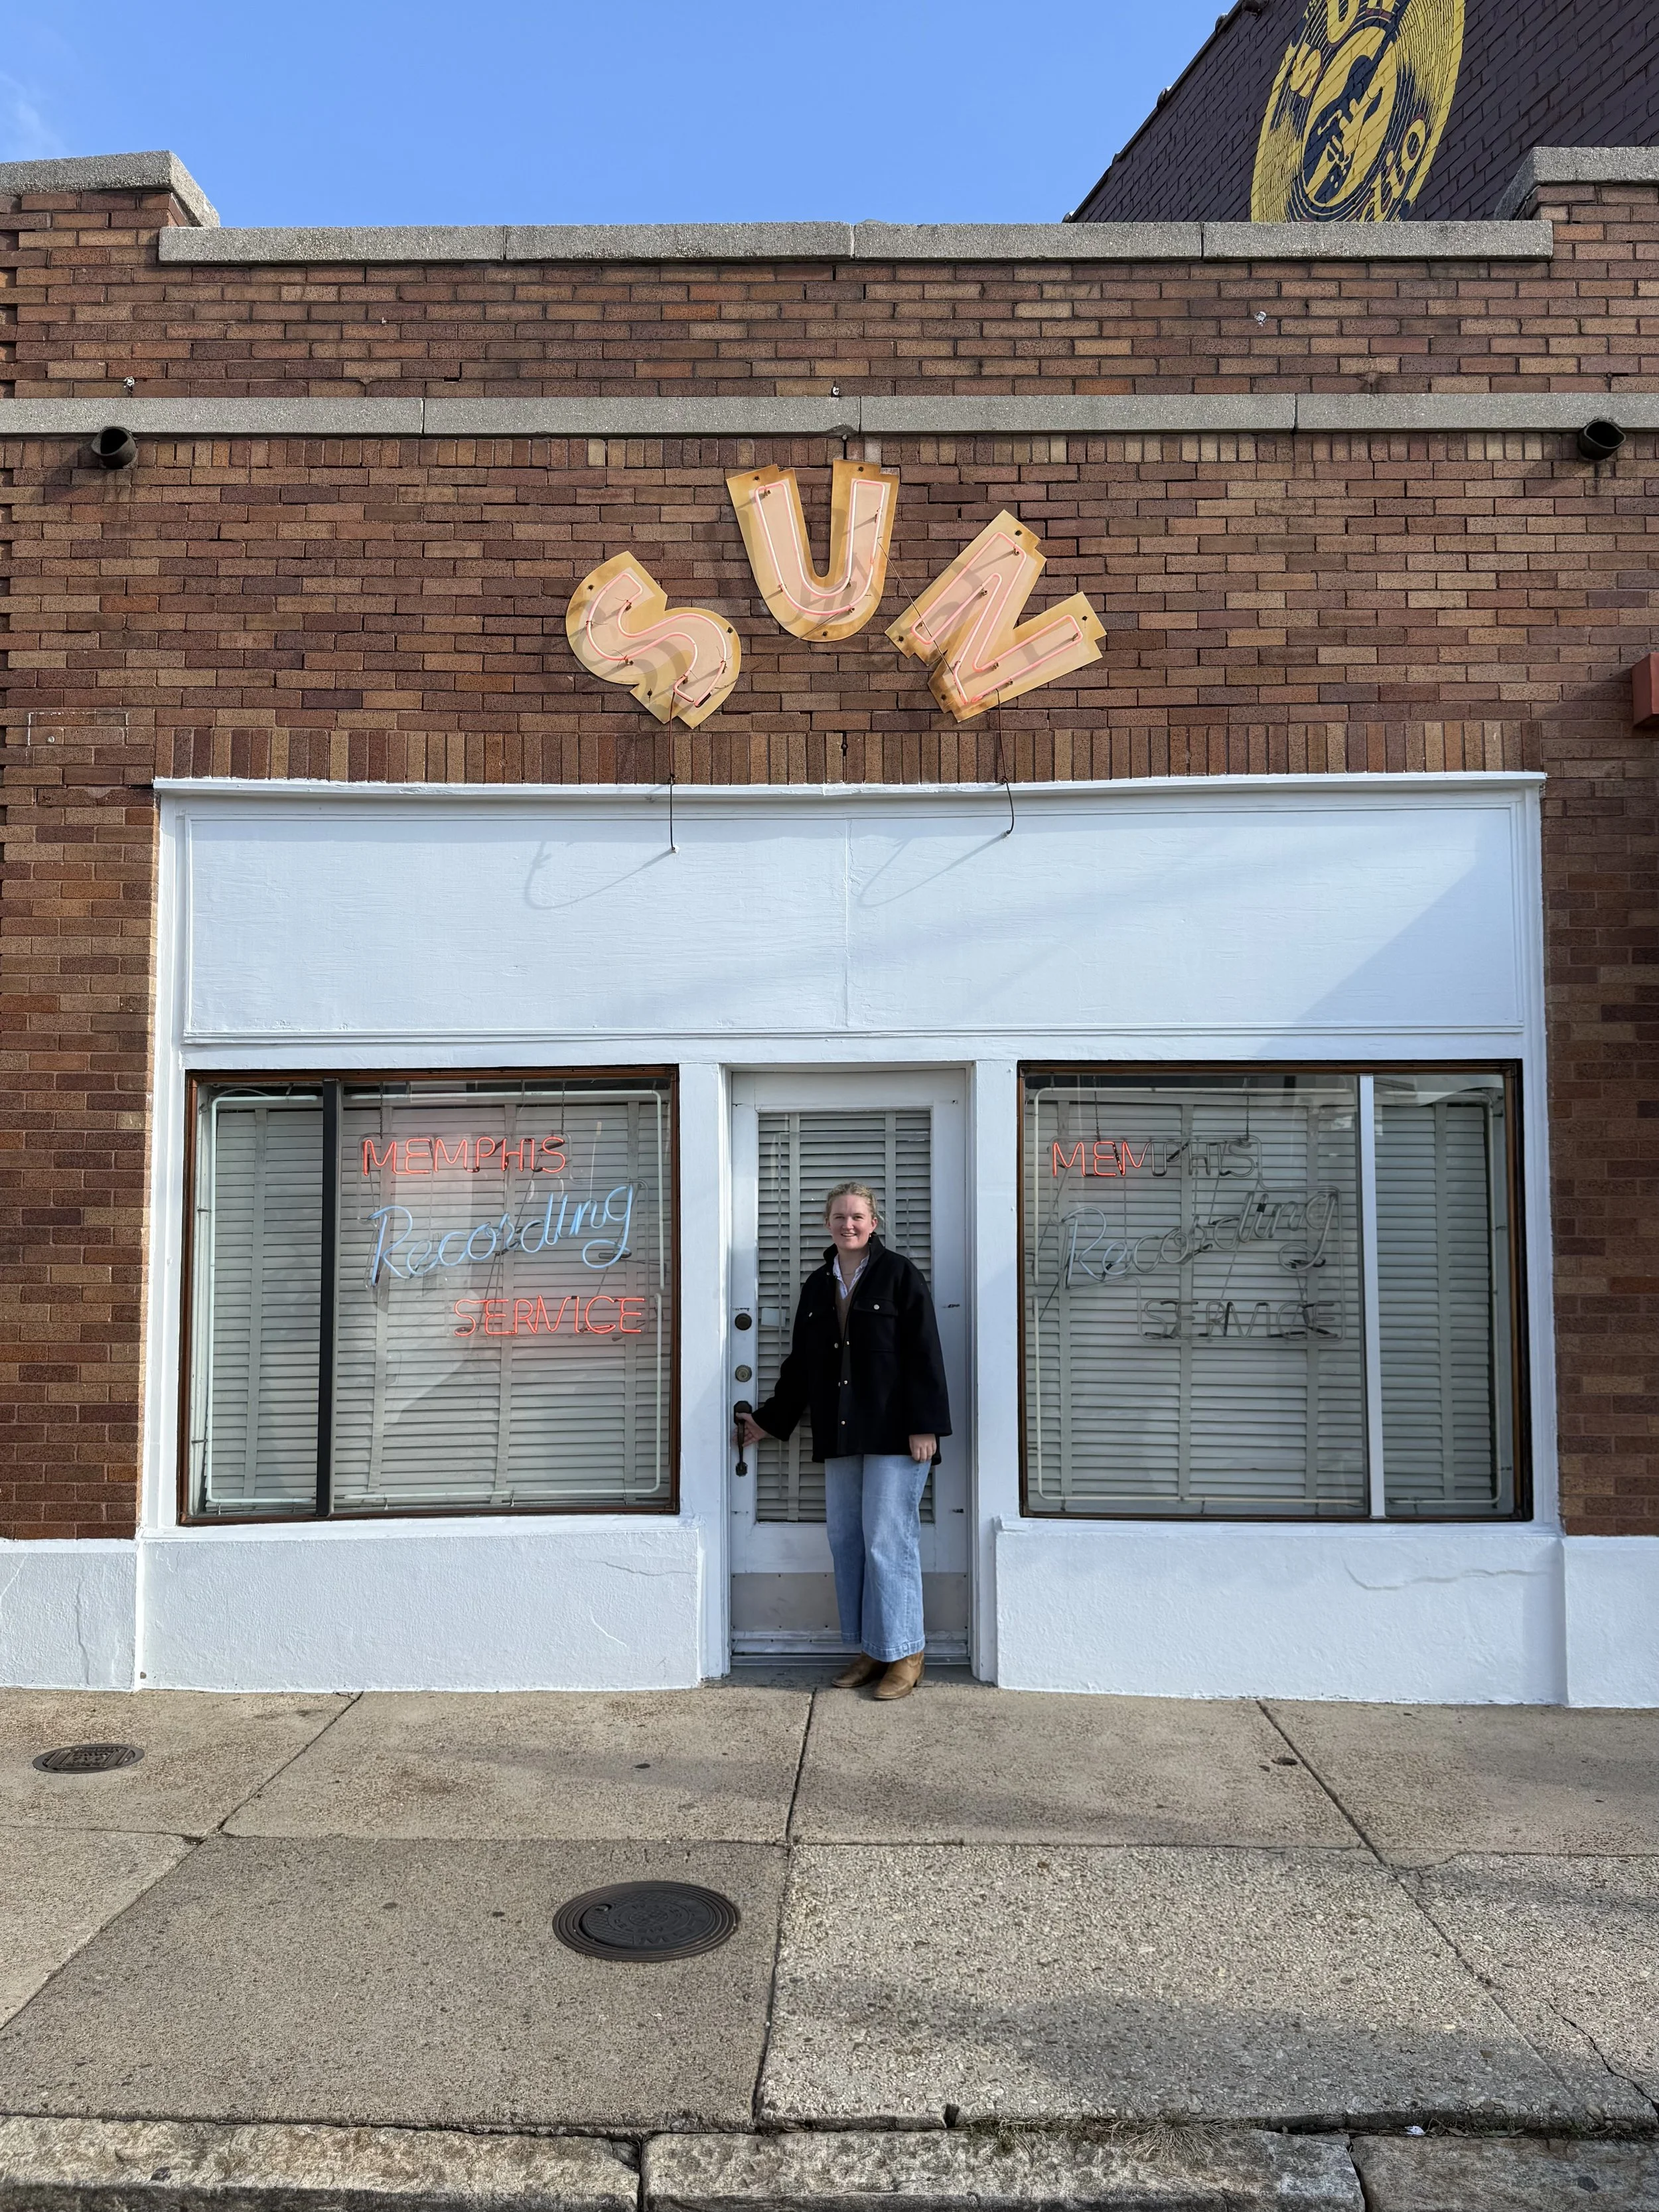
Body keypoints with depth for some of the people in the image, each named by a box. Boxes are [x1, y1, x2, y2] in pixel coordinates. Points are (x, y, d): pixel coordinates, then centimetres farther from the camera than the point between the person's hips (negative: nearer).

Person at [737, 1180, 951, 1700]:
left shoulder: (899, 1275, -3)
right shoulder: (817, 1286, 14)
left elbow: (924, 1354, -8)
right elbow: (800, 1363, 20)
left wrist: (925, 1425, -13)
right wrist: (769, 1419, 22)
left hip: (894, 1434, -6)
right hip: (839, 1437, 6)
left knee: (888, 1539, -6)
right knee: (846, 1540, 7)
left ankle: (905, 1655, 6)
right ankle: (870, 1650, 18)